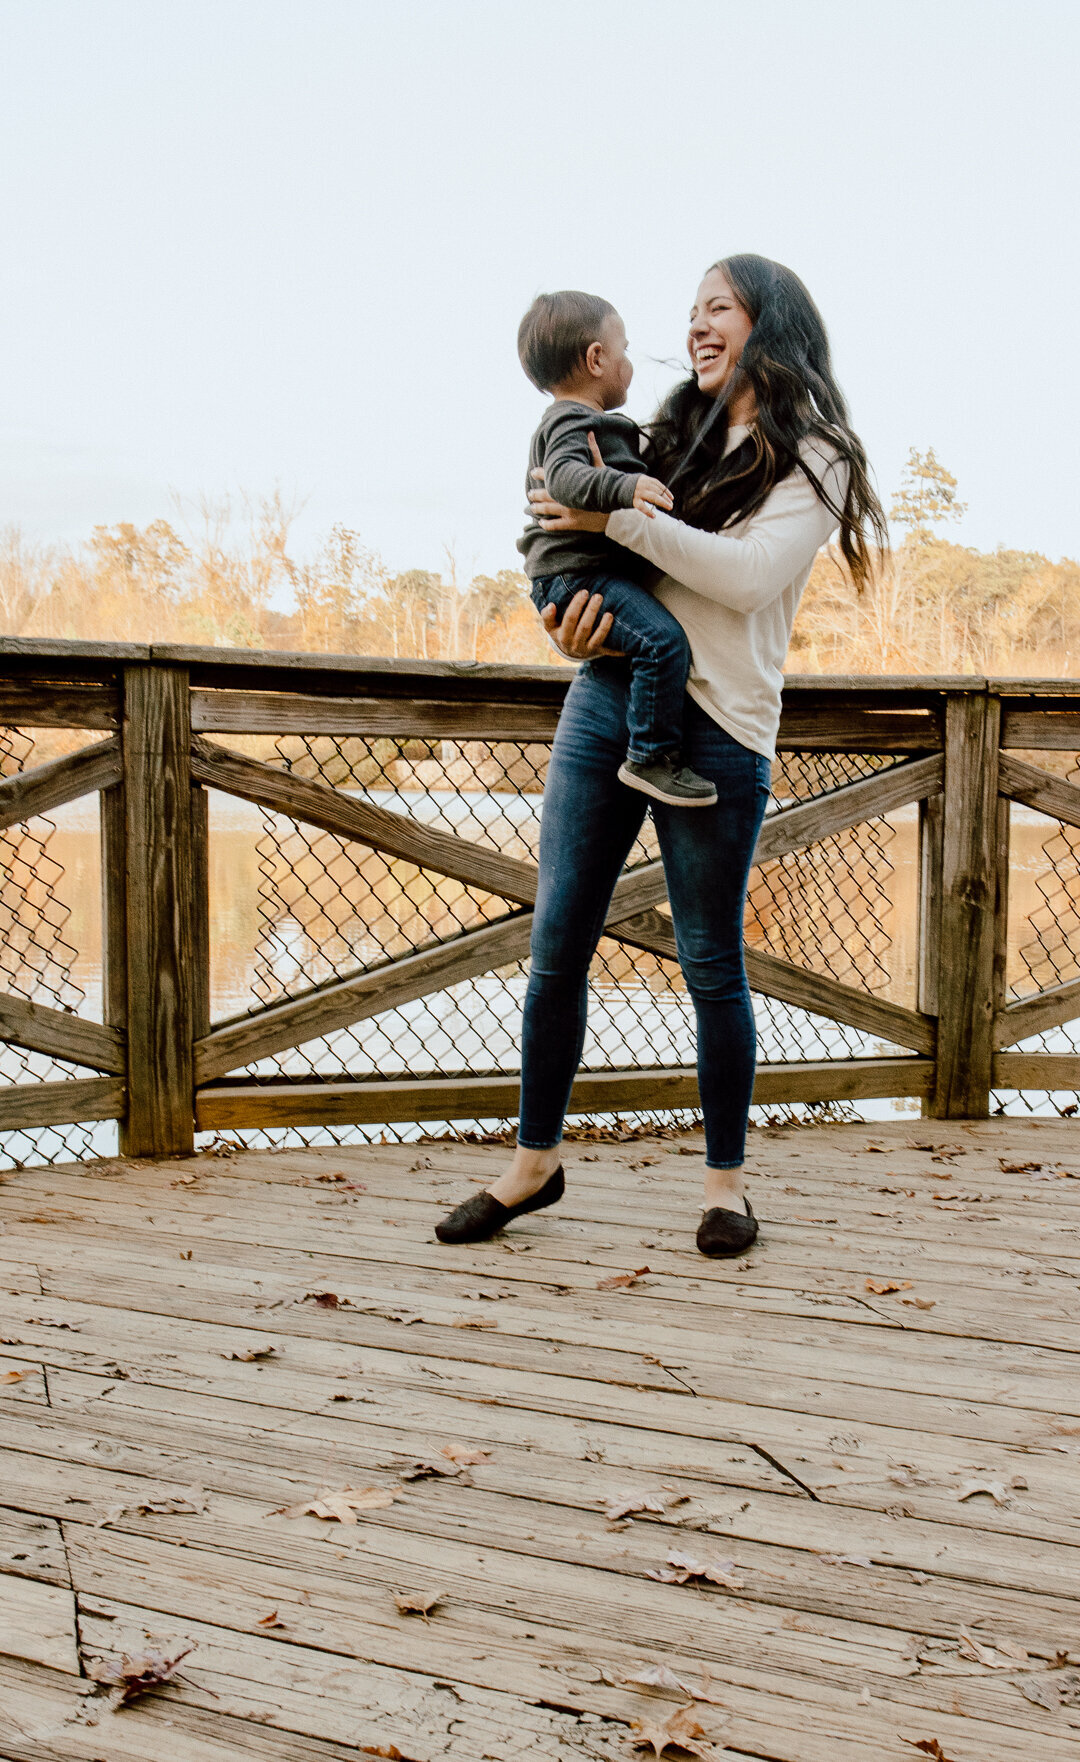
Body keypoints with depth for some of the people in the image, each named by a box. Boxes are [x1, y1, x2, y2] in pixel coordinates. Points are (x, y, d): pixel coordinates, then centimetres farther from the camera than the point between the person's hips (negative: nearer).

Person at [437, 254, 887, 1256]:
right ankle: (535, 1161, 19)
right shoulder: (679, 434, 20)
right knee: (556, 946, 5)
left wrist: (615, 520, -15)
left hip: (714, 729, -5)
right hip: (605, 695, 6)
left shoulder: (812, 456, 1)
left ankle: (725, 1178, 19)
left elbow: (750, 575, -14)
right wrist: (580, 608, 0)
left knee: (711, 963, 2)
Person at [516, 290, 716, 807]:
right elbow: (565, 476, -32)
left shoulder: (583, 423, 22)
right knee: (662, 638, -26)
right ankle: (650, 758, -23)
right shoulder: (573, 422, -13)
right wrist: (624, 487, -46)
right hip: (576, 573, -12)